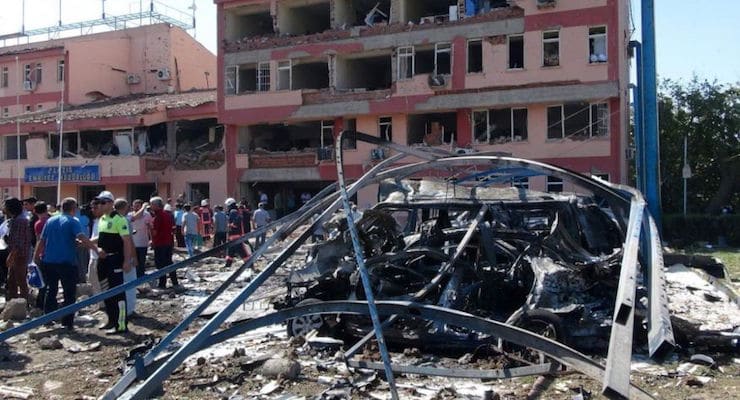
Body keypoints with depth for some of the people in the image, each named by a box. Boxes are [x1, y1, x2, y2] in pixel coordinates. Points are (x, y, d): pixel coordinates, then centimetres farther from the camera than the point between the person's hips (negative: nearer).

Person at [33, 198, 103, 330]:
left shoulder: (50, 220, 9)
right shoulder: (72, 221, -8)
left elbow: (41, 240, 11)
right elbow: (82, 238, -23)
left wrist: (36, 255, 21)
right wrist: (97, 249, -30)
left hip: (49, 261, 6)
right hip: (67, 262, -5)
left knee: (51, 290, 18)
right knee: (69, 294, 1)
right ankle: (67, 322, 0)